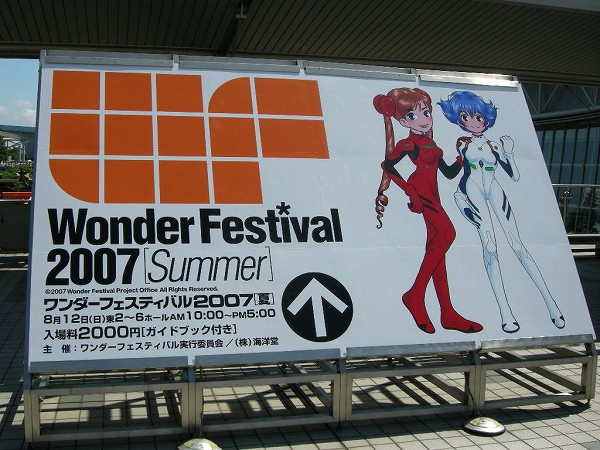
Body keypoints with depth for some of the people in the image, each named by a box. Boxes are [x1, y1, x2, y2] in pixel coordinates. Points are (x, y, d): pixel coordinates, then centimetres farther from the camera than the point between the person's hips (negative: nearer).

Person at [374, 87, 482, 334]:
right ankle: (415, 295, -21)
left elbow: (449, 173, 26)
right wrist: (409, 190, -15)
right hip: (419, 192, -8)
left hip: (431, 196, 8)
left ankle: (448, 313, 2)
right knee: (447, 233, -25)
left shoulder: (433, 147, 23)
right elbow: (388, 165, -11)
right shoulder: (408, 144, 0)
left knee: (436, 247, 3)